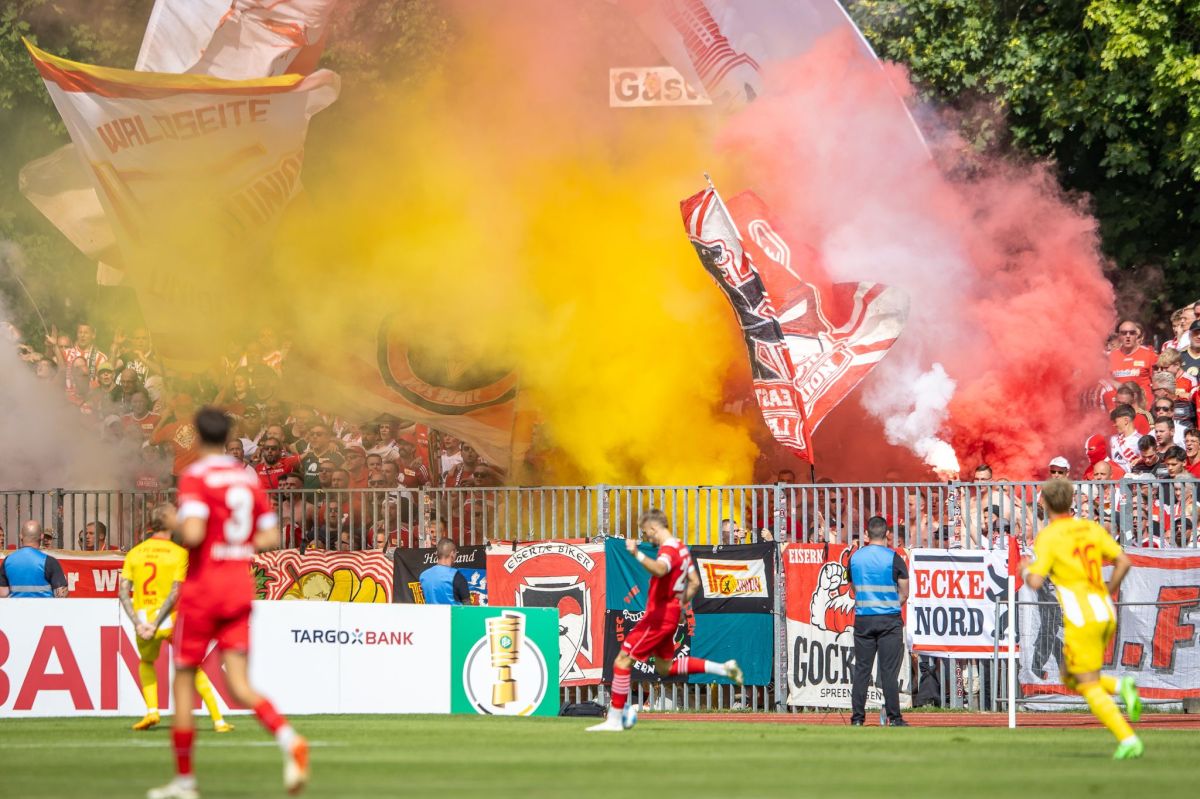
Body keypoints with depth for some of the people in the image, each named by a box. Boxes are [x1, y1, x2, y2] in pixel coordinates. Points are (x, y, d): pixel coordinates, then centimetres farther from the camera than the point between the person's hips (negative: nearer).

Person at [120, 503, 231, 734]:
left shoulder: (134, 553, 7)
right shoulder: (179, 553, -3)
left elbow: (123, 592, -1)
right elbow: (175, 593, -12)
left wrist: (138, 623, -6)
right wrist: (156, 625, -13)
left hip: (143, 622, 2)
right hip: (172, 620, -2)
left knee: (146, 663, 29)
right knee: (194, 670, 12)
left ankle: (152, 711, 11)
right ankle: (218, 721, 9)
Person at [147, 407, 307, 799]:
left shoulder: (196, 477, -11)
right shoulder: (248, 478, 9)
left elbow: (192, 533, -24)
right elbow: (270, 536, 10)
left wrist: (176, 525, -3)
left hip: (202, 589, -5)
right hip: (241, 588, 5)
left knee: (184, 679, 8)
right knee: (239, 685, -1)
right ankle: (289, 740, -28)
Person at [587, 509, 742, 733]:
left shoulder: (668, 549, -17)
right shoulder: (681, 548, 14)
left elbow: (660, 570, -41)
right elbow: (694, 582, 21)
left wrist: (637, 554, -50)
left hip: (659, 615, -10)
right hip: (671, 614, 10)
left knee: (623, 661, -7)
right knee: (665, 667, 23)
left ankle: (614, 720, -7)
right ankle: (722, 668, 19)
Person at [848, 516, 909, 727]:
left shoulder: (855, 557, 5)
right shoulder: (893, 558, -5)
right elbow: (904, 594, -1)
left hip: (863, 620, 3)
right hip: (889, 620, -3)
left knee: (861, 670, 5)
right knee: (889, 671, -2)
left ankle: (857, 718, 3)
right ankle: (894, 718, -1)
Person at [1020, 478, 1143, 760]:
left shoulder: (1048, 537, -9)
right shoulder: (1091, 528, 10)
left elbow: (1035, 583, -15)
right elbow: (1123, 561, 7)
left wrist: (1025, 570, 8)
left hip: (1081, 621, -7)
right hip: (1105, 615, 7)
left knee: (1090, 688, -2)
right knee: (1071, 680, 21)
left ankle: (1128, 740, -15)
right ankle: (1121, 686, -2)